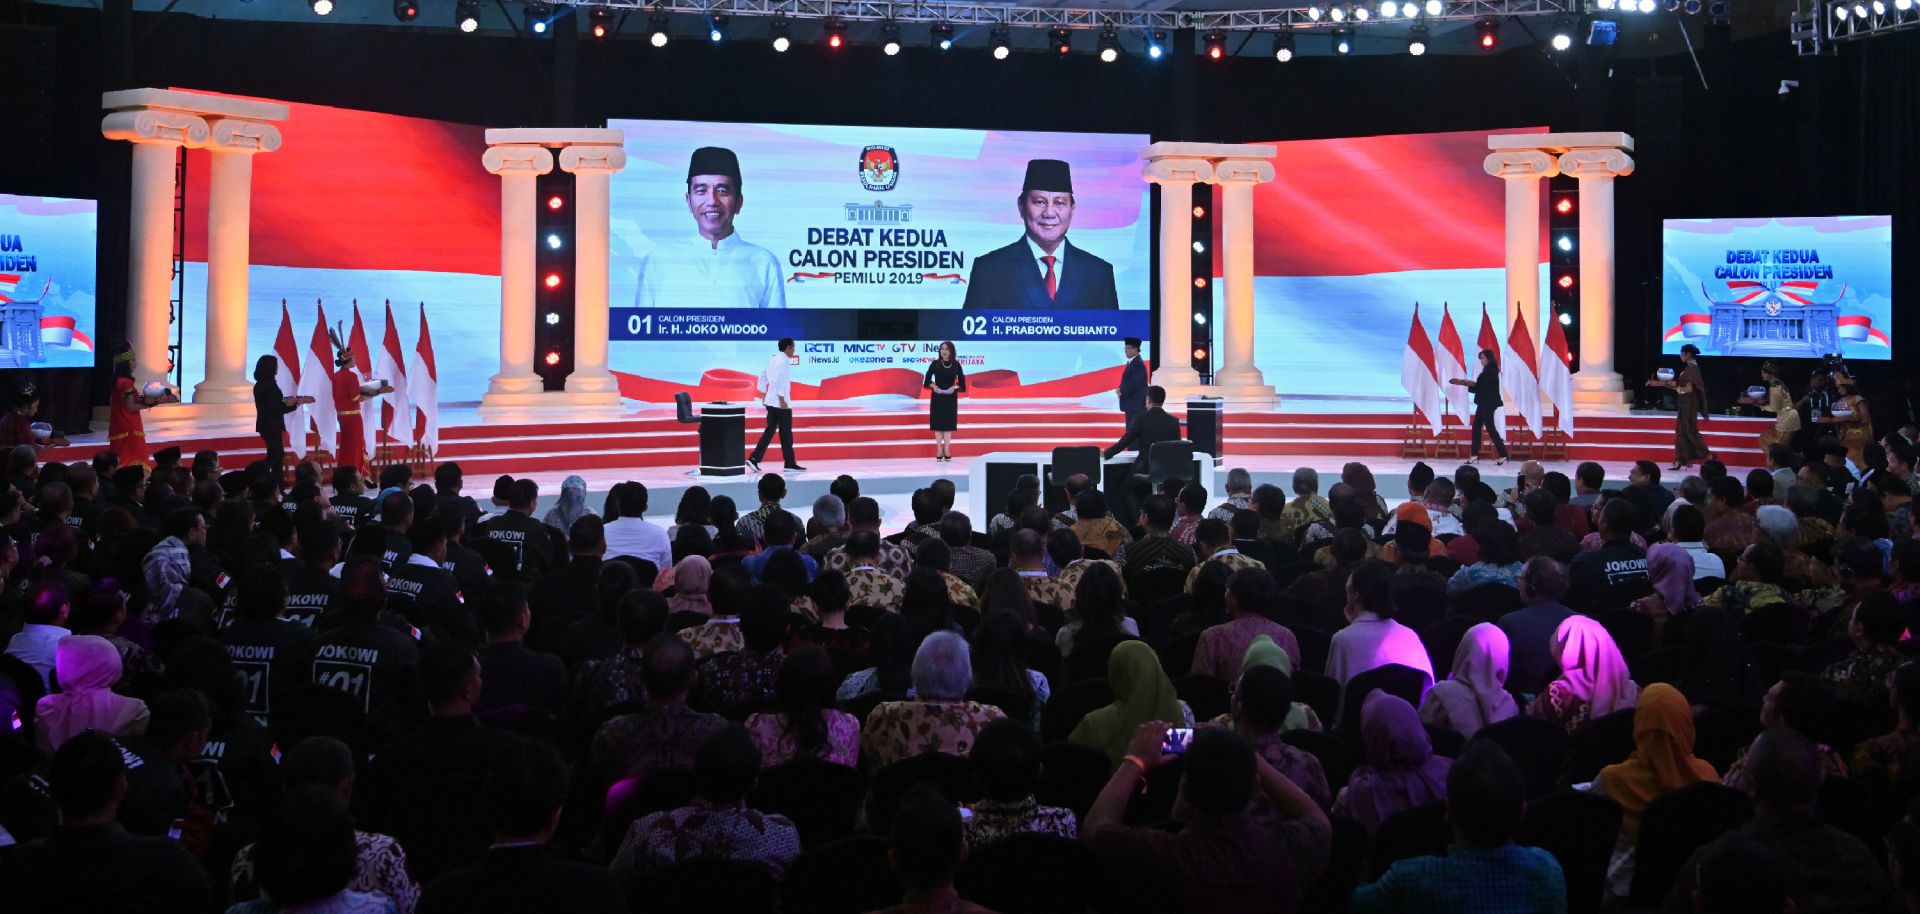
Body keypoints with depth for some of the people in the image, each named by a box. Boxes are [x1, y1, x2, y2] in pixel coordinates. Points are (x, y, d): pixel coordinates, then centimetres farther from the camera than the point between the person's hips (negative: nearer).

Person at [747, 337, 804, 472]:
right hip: (781, 402, -8)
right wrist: (782, 400, -20)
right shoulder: (784, 361, -16)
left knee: (770, 431, 10)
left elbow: (763, 375, 15)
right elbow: (779, 381, -22)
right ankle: (790, 464, 9)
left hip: (771, 401, 8)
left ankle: (754, 459, 1)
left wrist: (763, 395, 20)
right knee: (786, 433, 1)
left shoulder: (772, 358, 11)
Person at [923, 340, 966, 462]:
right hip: (937, 397, 0)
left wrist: (955, 387, -16)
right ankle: (939, 450, 7)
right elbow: (927, 380, 0)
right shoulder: (935, 364, -4)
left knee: (948, 423, 3)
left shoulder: (956, 365, -2)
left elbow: (962, 382, 2)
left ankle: (947, 450, 9)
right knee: (938, 423, 1)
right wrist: (933, 386, -18)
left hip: (951, 397, 0)